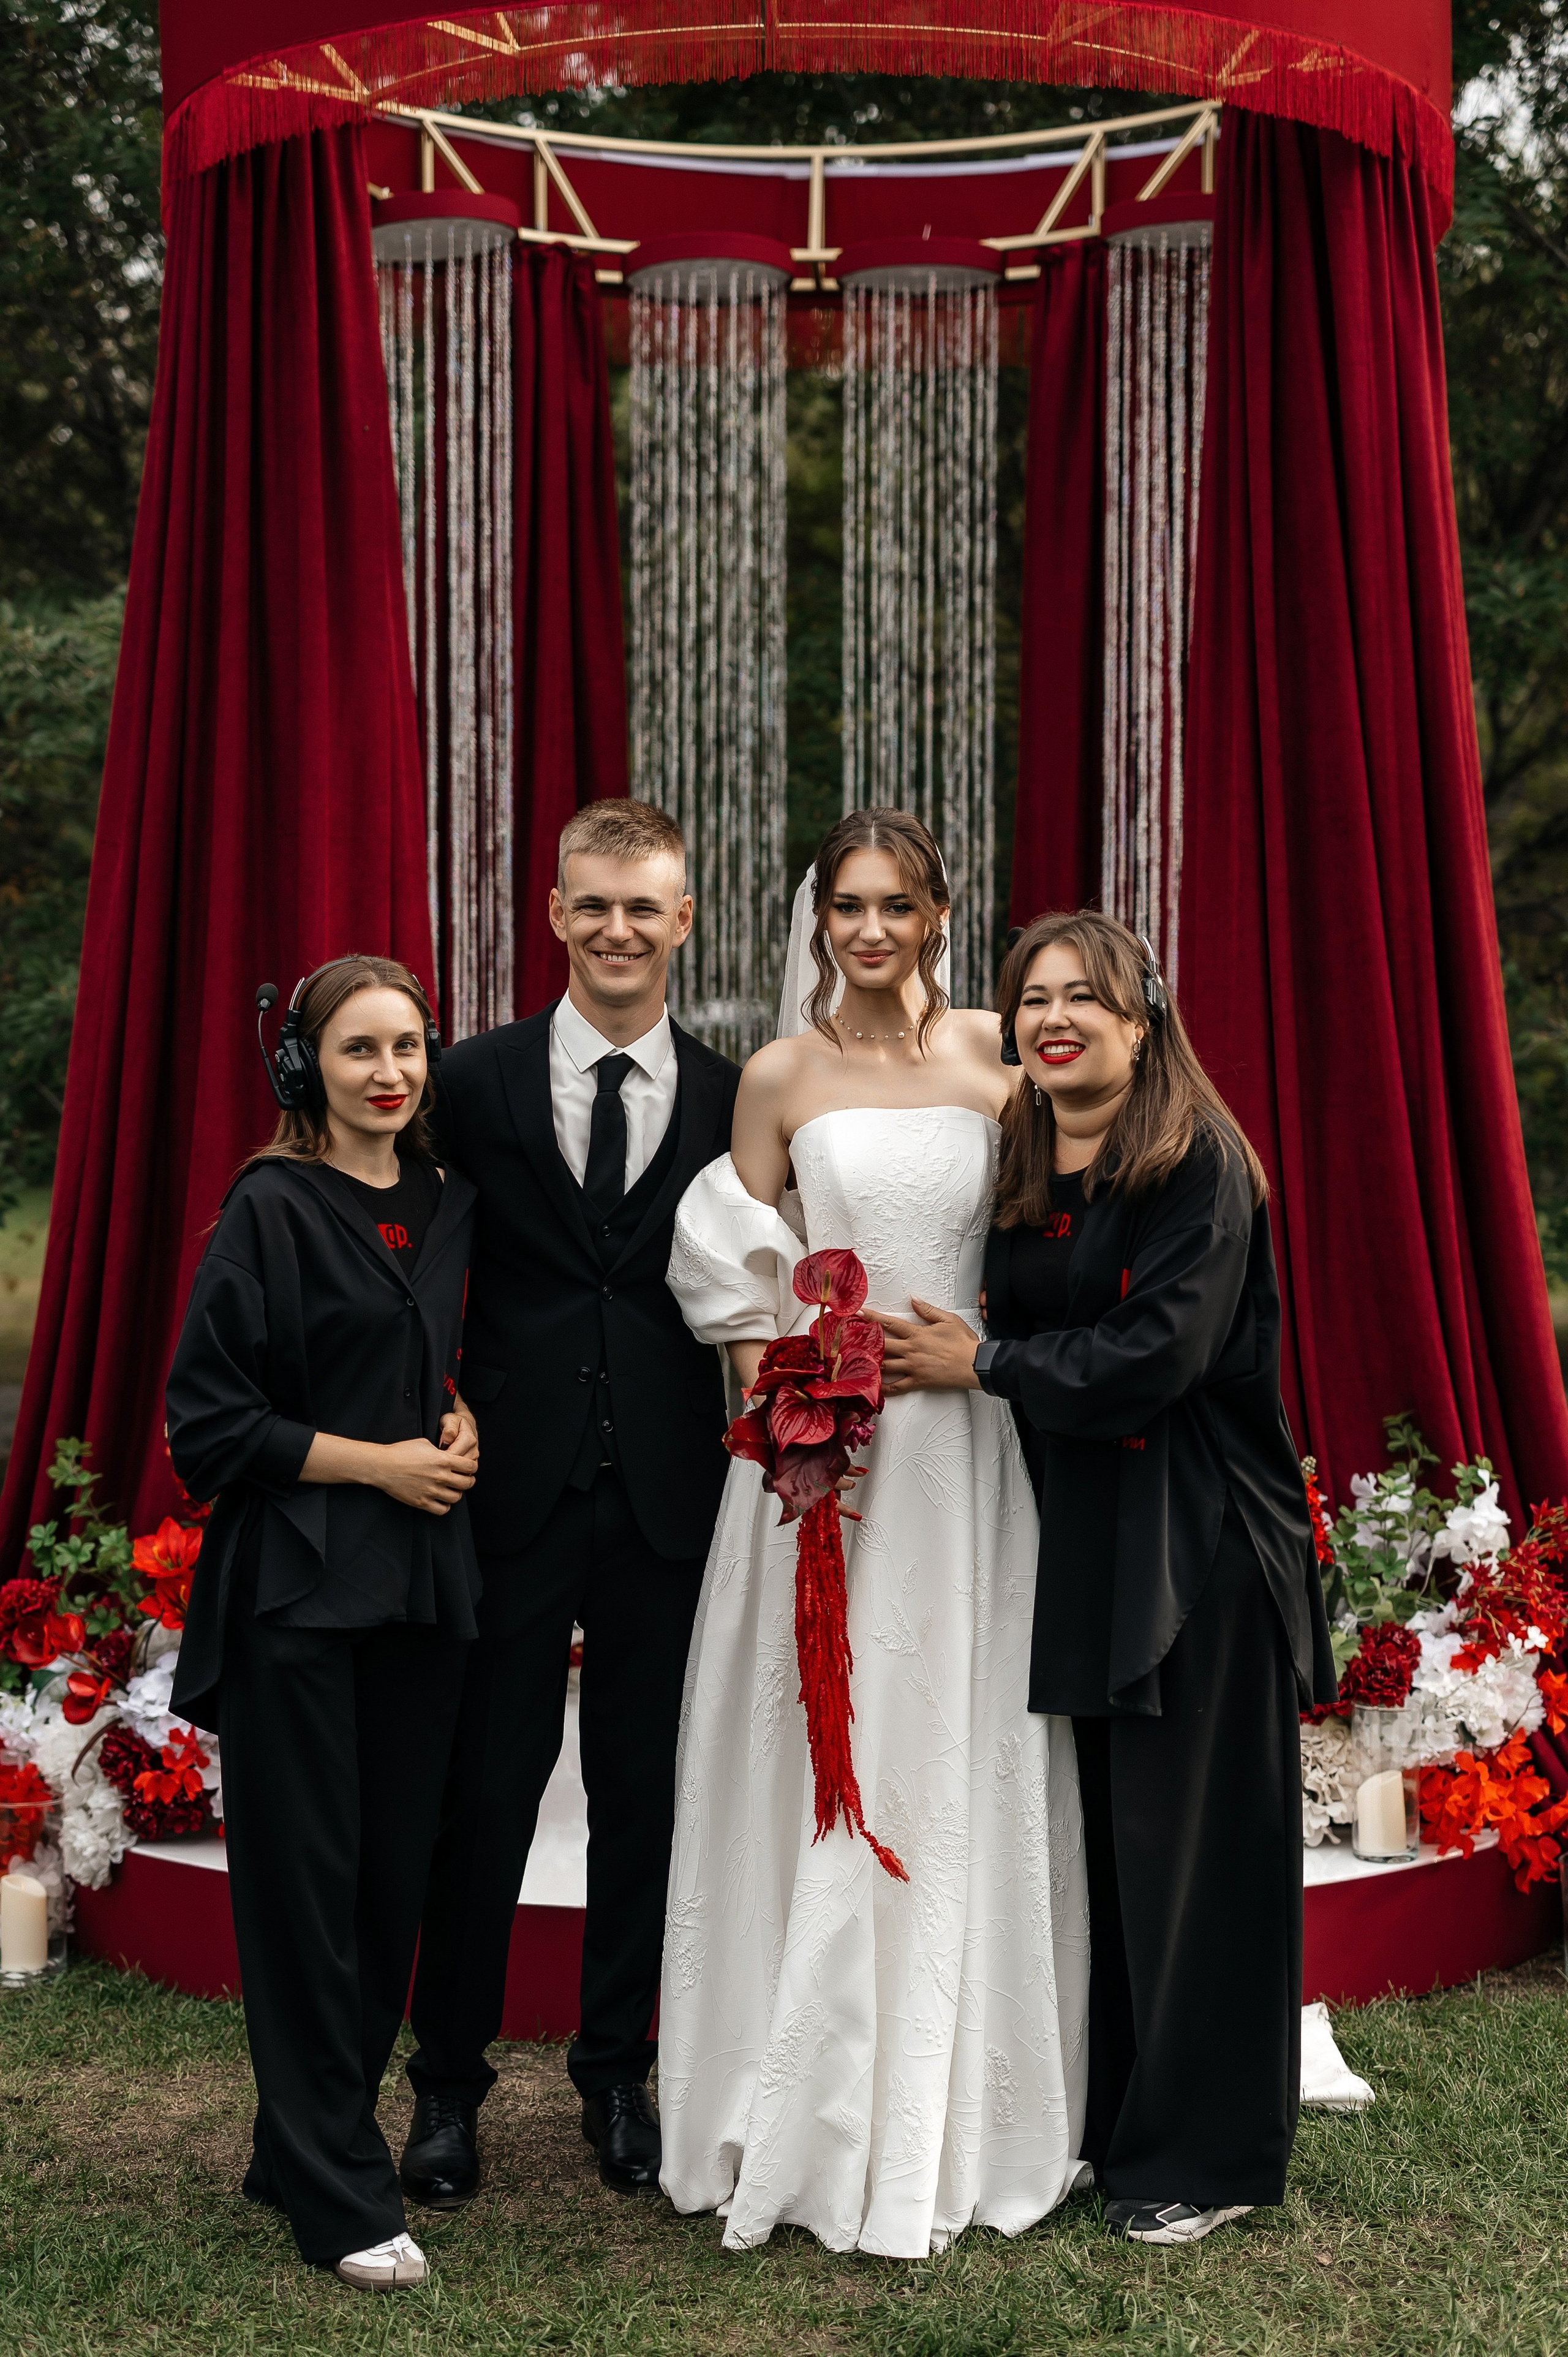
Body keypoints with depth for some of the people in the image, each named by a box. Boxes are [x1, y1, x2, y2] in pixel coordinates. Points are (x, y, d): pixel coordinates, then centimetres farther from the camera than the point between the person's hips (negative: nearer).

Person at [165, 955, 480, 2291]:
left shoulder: (448, 1208, 11)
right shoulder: (273, 1210, -7)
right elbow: (210, 1421, -8)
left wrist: (464, 1427, 4)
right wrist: (376, 1461, -10)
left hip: (423, 1582, 6)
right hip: (299, 1589, -6)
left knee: (395, 1871, 8)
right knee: (308, 1878, -1)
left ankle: (307, 2146, 24)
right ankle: (341, 2197, 7)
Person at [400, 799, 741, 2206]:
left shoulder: (731, 1100, 4)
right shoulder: (478, 1081, 2)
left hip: (668, 1495, 1)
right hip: (514, 1485, -1)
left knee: (643, 1790, 11)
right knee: (487, 1786, 5)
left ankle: (618, 2075, 26)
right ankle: (448, 2085, 19)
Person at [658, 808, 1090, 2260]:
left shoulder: (996, 1057, 5)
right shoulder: (783, 1074, 2)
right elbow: (733, 1267, 4)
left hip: (965, 1443, 1)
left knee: (961, 1760, 5)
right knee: (820, 1762, 3)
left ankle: (955, 2115, 18)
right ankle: (821, 2119, 14)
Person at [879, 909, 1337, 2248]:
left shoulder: (1198, 1165, -10)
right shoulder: (1016, 1168, 11)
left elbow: (1157, 1355, -18)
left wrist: (981, 1364, -12)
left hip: (1193, 1541, -6)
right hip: (1075, 1532, 6)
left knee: (1188, 1835, 0)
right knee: (1097, 1833, 10)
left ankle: (1205, 2157, 12)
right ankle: (1108, 2117, 23)